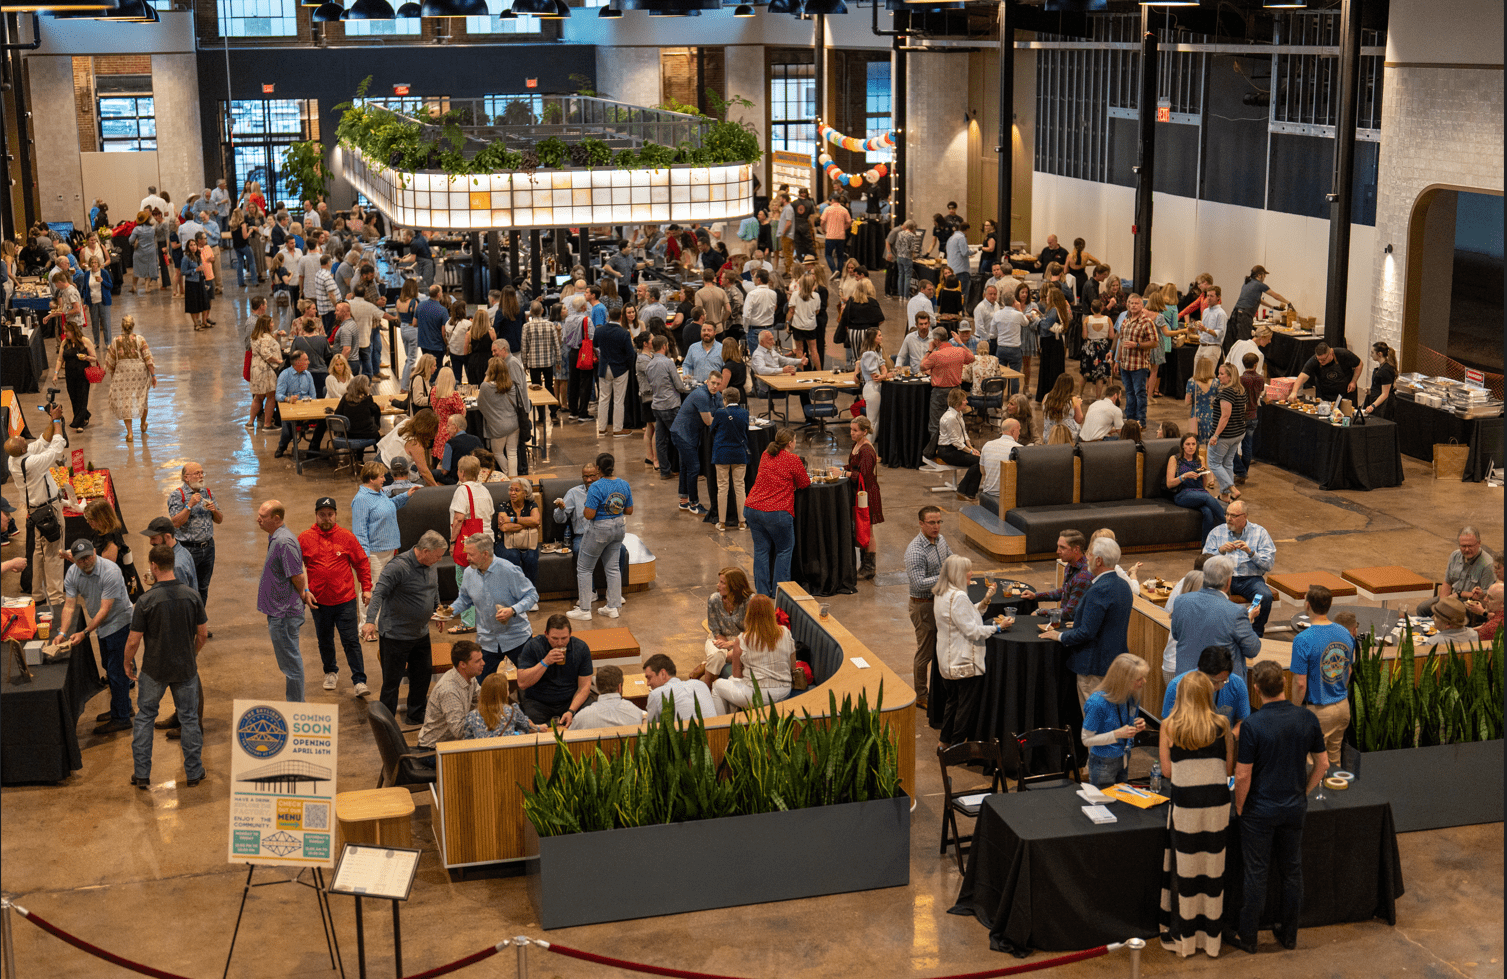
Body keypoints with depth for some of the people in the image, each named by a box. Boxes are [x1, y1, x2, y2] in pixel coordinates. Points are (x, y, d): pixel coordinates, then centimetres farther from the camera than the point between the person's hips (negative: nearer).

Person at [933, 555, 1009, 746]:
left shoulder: (940, 594, 7)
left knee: (952, 701, 21)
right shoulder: (958, 597, -25)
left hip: (948, 662, 10)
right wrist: (998, 627, -16)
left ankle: (946, 741, 29)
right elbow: (972, 630, -23)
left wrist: (985, 601, 7)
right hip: (965, 662, -10)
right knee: (967, 706, 2)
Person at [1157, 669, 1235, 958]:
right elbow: (1230, 769, 3)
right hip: (1217, 802, 1)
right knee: (1213, 866, 10)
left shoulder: (1169, 726, -3)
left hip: (1184, 803, -1)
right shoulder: (1222, 725, -2)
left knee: (1185, 866, 9)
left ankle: (1183, 936, 18)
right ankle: (1211, 935, 19)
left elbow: (1167, 771, 0)